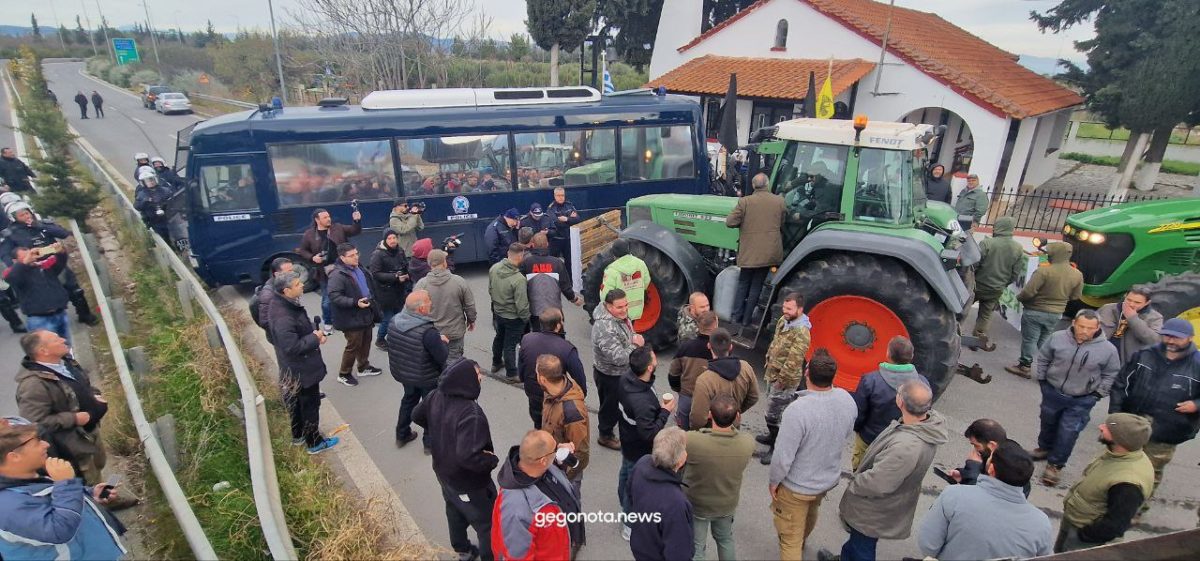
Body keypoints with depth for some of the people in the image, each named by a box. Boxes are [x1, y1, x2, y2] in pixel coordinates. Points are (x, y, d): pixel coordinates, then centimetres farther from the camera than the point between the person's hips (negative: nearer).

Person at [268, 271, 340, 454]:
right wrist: (315, 338, -21)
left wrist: (315, 332, -6)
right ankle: (314, 442, 26)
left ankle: (298, 435, 45)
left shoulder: (286, 304, -3)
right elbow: (292, 347, -33)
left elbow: (304, 325, 11)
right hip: (302, 370, -10)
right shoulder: (283, 318, -34)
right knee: (310, 405, 9)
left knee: (297, 402, 26)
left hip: (294, 369, 10)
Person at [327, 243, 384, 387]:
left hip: (366, 314, 8)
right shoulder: (337, 275, -20)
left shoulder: (360, 269, 9)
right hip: (352, 318, -8)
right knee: (353, 346, 1)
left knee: (366, 342, 19)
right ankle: (344, 374, 18)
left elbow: (371, 287, 21)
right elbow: (334, 297, -27)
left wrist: (374, 307, 20)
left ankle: (364, 367, 37)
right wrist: (355, 302, -32)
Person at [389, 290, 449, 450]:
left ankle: (401, 435, 44)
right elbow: (443, 356, -28)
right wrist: (443, 342, -7)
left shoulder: (394, 321, -12)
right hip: (428, 378, -6)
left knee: (409, 400, 29)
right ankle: (430, 442, 32)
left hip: (403, 373, 6)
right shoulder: (428, 331, -34)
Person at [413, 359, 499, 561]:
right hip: (469, 483, -8)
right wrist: (493, 460, -25)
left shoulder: (437, 396, -13)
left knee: (455, 512, 31)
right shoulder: (471, 413, -39)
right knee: (488, 523, 14)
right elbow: (468, 457, -43)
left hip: (444, 472, 8)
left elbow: (417, 416, 6)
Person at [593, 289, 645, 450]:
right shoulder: (605, 328, -36)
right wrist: (635, 345, -22)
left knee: (621, 402, 29)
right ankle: (605, 436, 38)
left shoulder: (620, 315, -6)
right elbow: (619, 358, -37)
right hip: (610, 376, -9)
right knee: (611, 406, 14)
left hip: (622, 372, 9)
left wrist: (636, 339, -7)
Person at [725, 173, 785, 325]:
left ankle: (736, 316, 14)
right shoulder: (779, 201, -1)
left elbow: (730, 222, -10)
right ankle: (747, 318, 14)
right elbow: (783, 225, 10)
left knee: (743, 283, 15)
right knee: (757, 285, 11)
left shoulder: (745, 201, -10)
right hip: (770, 251, 1)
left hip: (749, 252, -1)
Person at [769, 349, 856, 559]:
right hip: (829, 479, 7)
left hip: (797, 487, -7)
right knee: (810, 515, 35)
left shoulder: (798, 410, -36)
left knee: (790, 538, 12)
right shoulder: (847, 400, -16)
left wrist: (774, 482, -10)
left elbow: (783, 456, -28)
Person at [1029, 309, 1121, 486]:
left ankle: (1055, 464, 15)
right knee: (1048, 423, 21)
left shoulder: (1108, 349, -14)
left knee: (1067, 433, -1)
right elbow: (1042, 359, 2)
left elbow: (1111, 374, 1)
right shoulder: (1058, 338, -13)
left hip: (1081, 401, -2)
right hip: (1052, 392, 2)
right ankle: (1045, 448, 46)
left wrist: (1098, 394, -1)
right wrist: (1041, 379, 2)